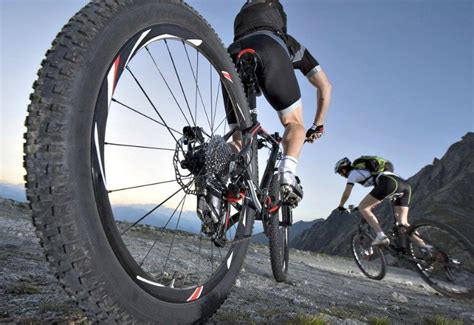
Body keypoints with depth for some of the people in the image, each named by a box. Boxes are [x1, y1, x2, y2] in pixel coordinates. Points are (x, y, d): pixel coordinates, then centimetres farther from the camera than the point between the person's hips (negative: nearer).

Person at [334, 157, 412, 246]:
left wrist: (340, 207, 27)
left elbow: (346, 194, 11)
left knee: (362, 207, -4)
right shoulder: (364, 170, 37)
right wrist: (372, 205, 55)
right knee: (403, 224, 9)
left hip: (389, 182, -9)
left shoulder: (353, 173, 13)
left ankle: (381, 236, -16)